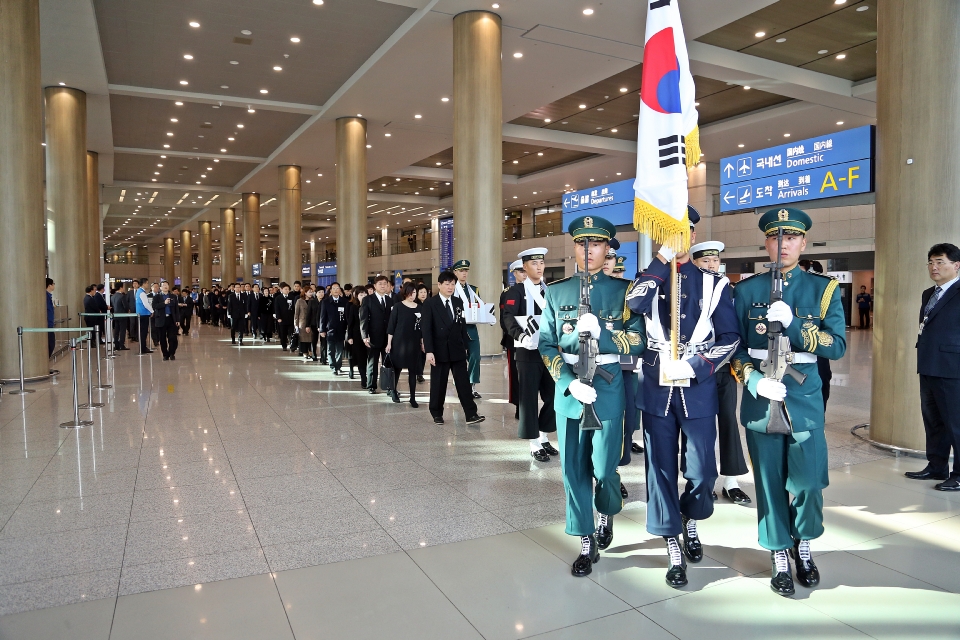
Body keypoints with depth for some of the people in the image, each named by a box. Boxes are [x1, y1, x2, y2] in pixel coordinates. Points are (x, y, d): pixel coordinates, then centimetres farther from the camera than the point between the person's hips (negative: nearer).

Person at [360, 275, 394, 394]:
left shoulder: (391, 300, 11)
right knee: (372, 363, 7)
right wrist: (365, 336, -15)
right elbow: (363, 319, -5)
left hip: (388, 337, 3)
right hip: (374, 337, -3)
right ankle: (371, 386, 18)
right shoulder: (368, 300, 0)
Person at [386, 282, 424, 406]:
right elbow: (391, 326, -4)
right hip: (399, 341, -2)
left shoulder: (419, 308, 6)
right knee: (397, 367, 8)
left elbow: (422, 326, 10)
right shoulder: (398, 307, -3)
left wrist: (422, 343, 9)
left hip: (414, 343, 2)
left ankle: (413, 397, 6)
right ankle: (394, 390, 30)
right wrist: (389, 343, -8)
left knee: (413, 370, 3)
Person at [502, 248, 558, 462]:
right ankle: (535, 444, 9)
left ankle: (544, 438, 26)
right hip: (528, 352, -5)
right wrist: (520, 335, -37)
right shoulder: (516, 291, -4)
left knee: (552, 396, 10)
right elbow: (507, 318, -19)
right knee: (529, 398, -1)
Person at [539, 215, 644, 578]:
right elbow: (546, 345, 2)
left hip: (608, 388, -1)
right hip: (568, 388, 2)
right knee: (574, 468, 5)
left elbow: (638, 343, -2)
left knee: (603, 467, 2)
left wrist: (600, 332, -19)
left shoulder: (623, 290, 3)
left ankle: (607, 515, 36)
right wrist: (570, 382, -12)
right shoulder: (557, 292, 6)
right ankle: (587, 544, 21)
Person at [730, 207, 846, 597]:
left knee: (808, 483, 0)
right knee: (770, 483, 6)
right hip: (760, 399, 0)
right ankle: (780, 558, 24)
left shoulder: (823, 289, 3)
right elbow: (734, 347, 4)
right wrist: (754, 381, -12)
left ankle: (803, 547, 30)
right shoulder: (747, 290, 5)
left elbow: (837, 346, -6)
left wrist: (791, 323, -19)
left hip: (804, 399, 0)